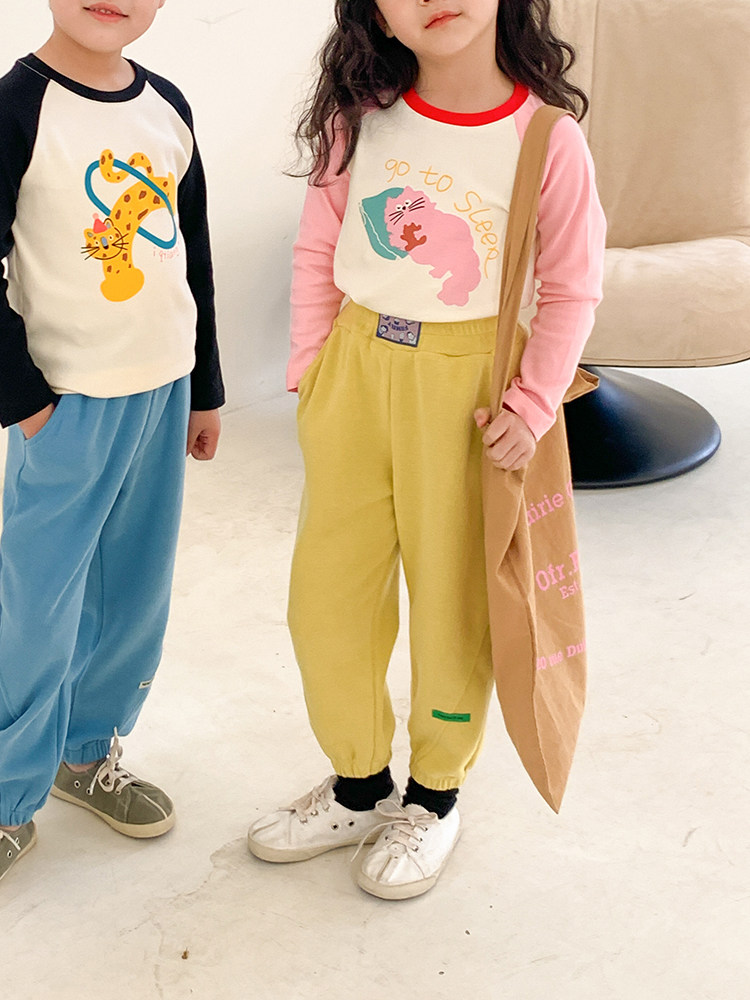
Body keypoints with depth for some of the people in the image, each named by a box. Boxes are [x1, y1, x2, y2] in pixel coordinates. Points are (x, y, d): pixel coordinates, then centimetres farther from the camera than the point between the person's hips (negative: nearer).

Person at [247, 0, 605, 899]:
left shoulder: (547, 140, -10)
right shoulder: (360, 120, -3)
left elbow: (571, 290, -3)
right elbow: (318, 250, 7)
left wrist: (534, 405, -10)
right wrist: (310, 369, 4)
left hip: (466, 389, -3)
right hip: (355, 372, 4)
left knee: (451, 604, 9)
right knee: (323, 597, 11)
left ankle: (434, 797, 33)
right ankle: (360, 787, 34)